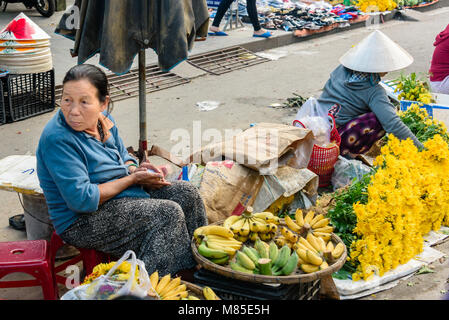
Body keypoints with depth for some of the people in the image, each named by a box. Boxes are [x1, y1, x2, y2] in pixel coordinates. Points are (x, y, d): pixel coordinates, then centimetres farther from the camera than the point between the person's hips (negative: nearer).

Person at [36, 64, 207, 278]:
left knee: (186, 192, -1)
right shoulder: (57, 139, -24)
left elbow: (124, 157, 17)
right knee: (168, 213, -22)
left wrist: (135, 169, -8)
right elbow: (82, 199, -26)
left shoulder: (103, 119, 0)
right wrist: (132, 179, -19)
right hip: (83, 221, -8)